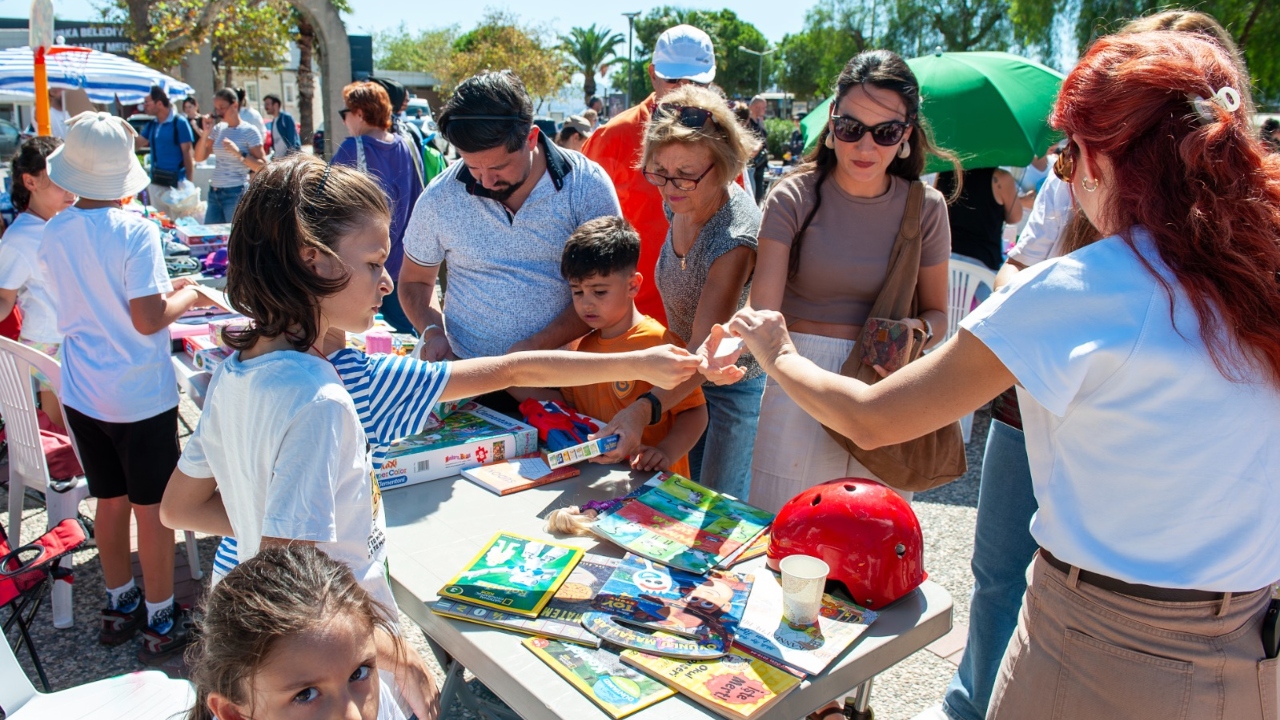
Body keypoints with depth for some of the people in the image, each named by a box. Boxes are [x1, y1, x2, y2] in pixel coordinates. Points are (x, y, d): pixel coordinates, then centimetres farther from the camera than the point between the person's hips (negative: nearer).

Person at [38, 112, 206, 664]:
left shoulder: (53, 234, 2)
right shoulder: (136, 231, -17)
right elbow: (148, 320, -19)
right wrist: (186, 297, -2)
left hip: (83, 393, 6)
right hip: (141, 395, -6)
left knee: (110, 500, 19)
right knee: (151, 508, 6)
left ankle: (120, 605, 34)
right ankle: (160, 621, 18)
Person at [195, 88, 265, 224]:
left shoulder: (249, 131, -5)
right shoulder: (218, 129, 11)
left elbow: (262, 167, -10)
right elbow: (199, 158, 11)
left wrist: (238, 153, -20)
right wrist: (205, 133, 0)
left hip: (236, 193, -6)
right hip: (214, 192, 6)